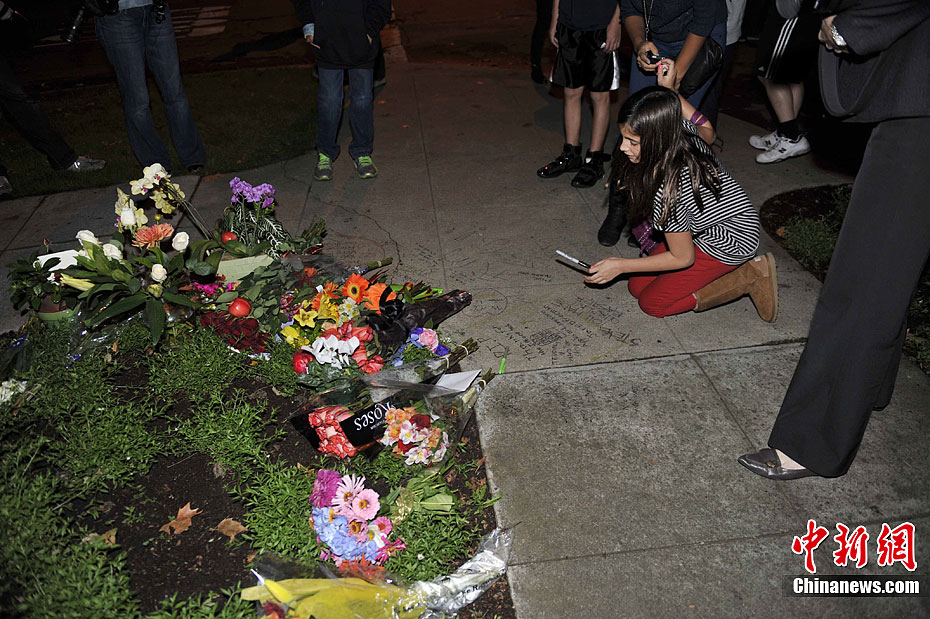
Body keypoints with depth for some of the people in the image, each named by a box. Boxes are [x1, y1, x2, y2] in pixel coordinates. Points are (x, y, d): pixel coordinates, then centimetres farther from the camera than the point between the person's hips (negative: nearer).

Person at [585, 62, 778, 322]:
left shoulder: (669, 193, -38)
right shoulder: (682, 133, -17)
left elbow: (683, 258, -23)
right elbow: (707, 131, 10)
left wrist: (620, 265, -15)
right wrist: (669, 91, 6)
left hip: (730, 245, -8)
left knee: (652, 303, -1)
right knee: (637, 286, 8)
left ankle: (748, 279, 3)